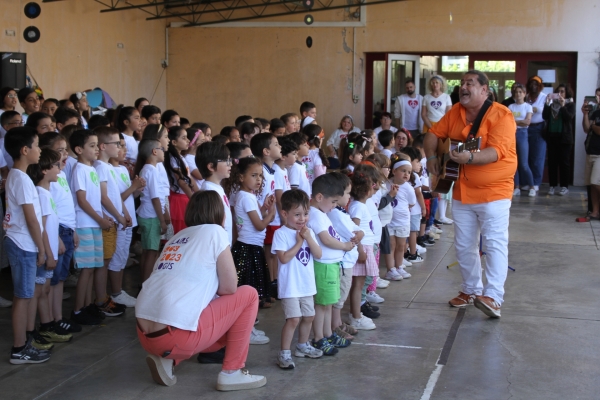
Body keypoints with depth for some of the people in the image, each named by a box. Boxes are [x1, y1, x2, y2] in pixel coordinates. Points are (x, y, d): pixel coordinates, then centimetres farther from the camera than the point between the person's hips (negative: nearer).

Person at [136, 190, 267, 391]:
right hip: (175, 334, -8)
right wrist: (214, 291, 22)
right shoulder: (214, 232, 3)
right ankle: (232, 373, 10)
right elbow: (229, 288, 4)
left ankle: (167, 359, 12)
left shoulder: (176, 238, 23)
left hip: (146, 335, 8)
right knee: (248, 295, 11)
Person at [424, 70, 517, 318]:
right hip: (462, 192, 7)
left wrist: (470, 157, -39)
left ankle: (493, 296, -12)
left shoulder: (501, 115, -14)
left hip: (493, 192, -7)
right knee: (463, 246, 12)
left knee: (495, 244, -11)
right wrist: (431, 157, -4)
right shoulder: (455, 112, 7)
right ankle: (471, 290, 26)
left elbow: (496, 151, -25)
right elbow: (434, 134, 13)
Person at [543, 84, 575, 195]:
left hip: (564, 137, -3)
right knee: (552, 161, 3)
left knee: (564, 161, 0)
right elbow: (545, 117, -1)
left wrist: (563, 106, -22)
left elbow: (569, 117, -14)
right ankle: (552, 185, 7)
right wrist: (547, 104, -12)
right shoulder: (552, 104, 10)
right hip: (552, 136, 3)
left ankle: (564, 186, 4)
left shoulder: (570, 105, 2)